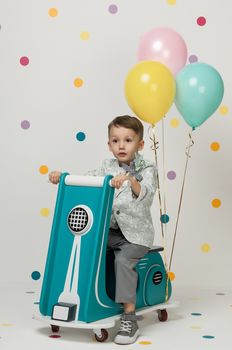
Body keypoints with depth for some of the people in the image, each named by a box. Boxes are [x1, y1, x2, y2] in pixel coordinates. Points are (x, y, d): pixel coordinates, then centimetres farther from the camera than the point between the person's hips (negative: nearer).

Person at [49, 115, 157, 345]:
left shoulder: (146, 169, -6)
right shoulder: (108, 167, 11)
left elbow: (146, 192, -25)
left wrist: (131, 180, -44)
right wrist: (61, 176, -9)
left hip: (136, 233, -5)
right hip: (111, 230, 6)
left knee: (123, 259, -28)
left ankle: (129, 318, -23)